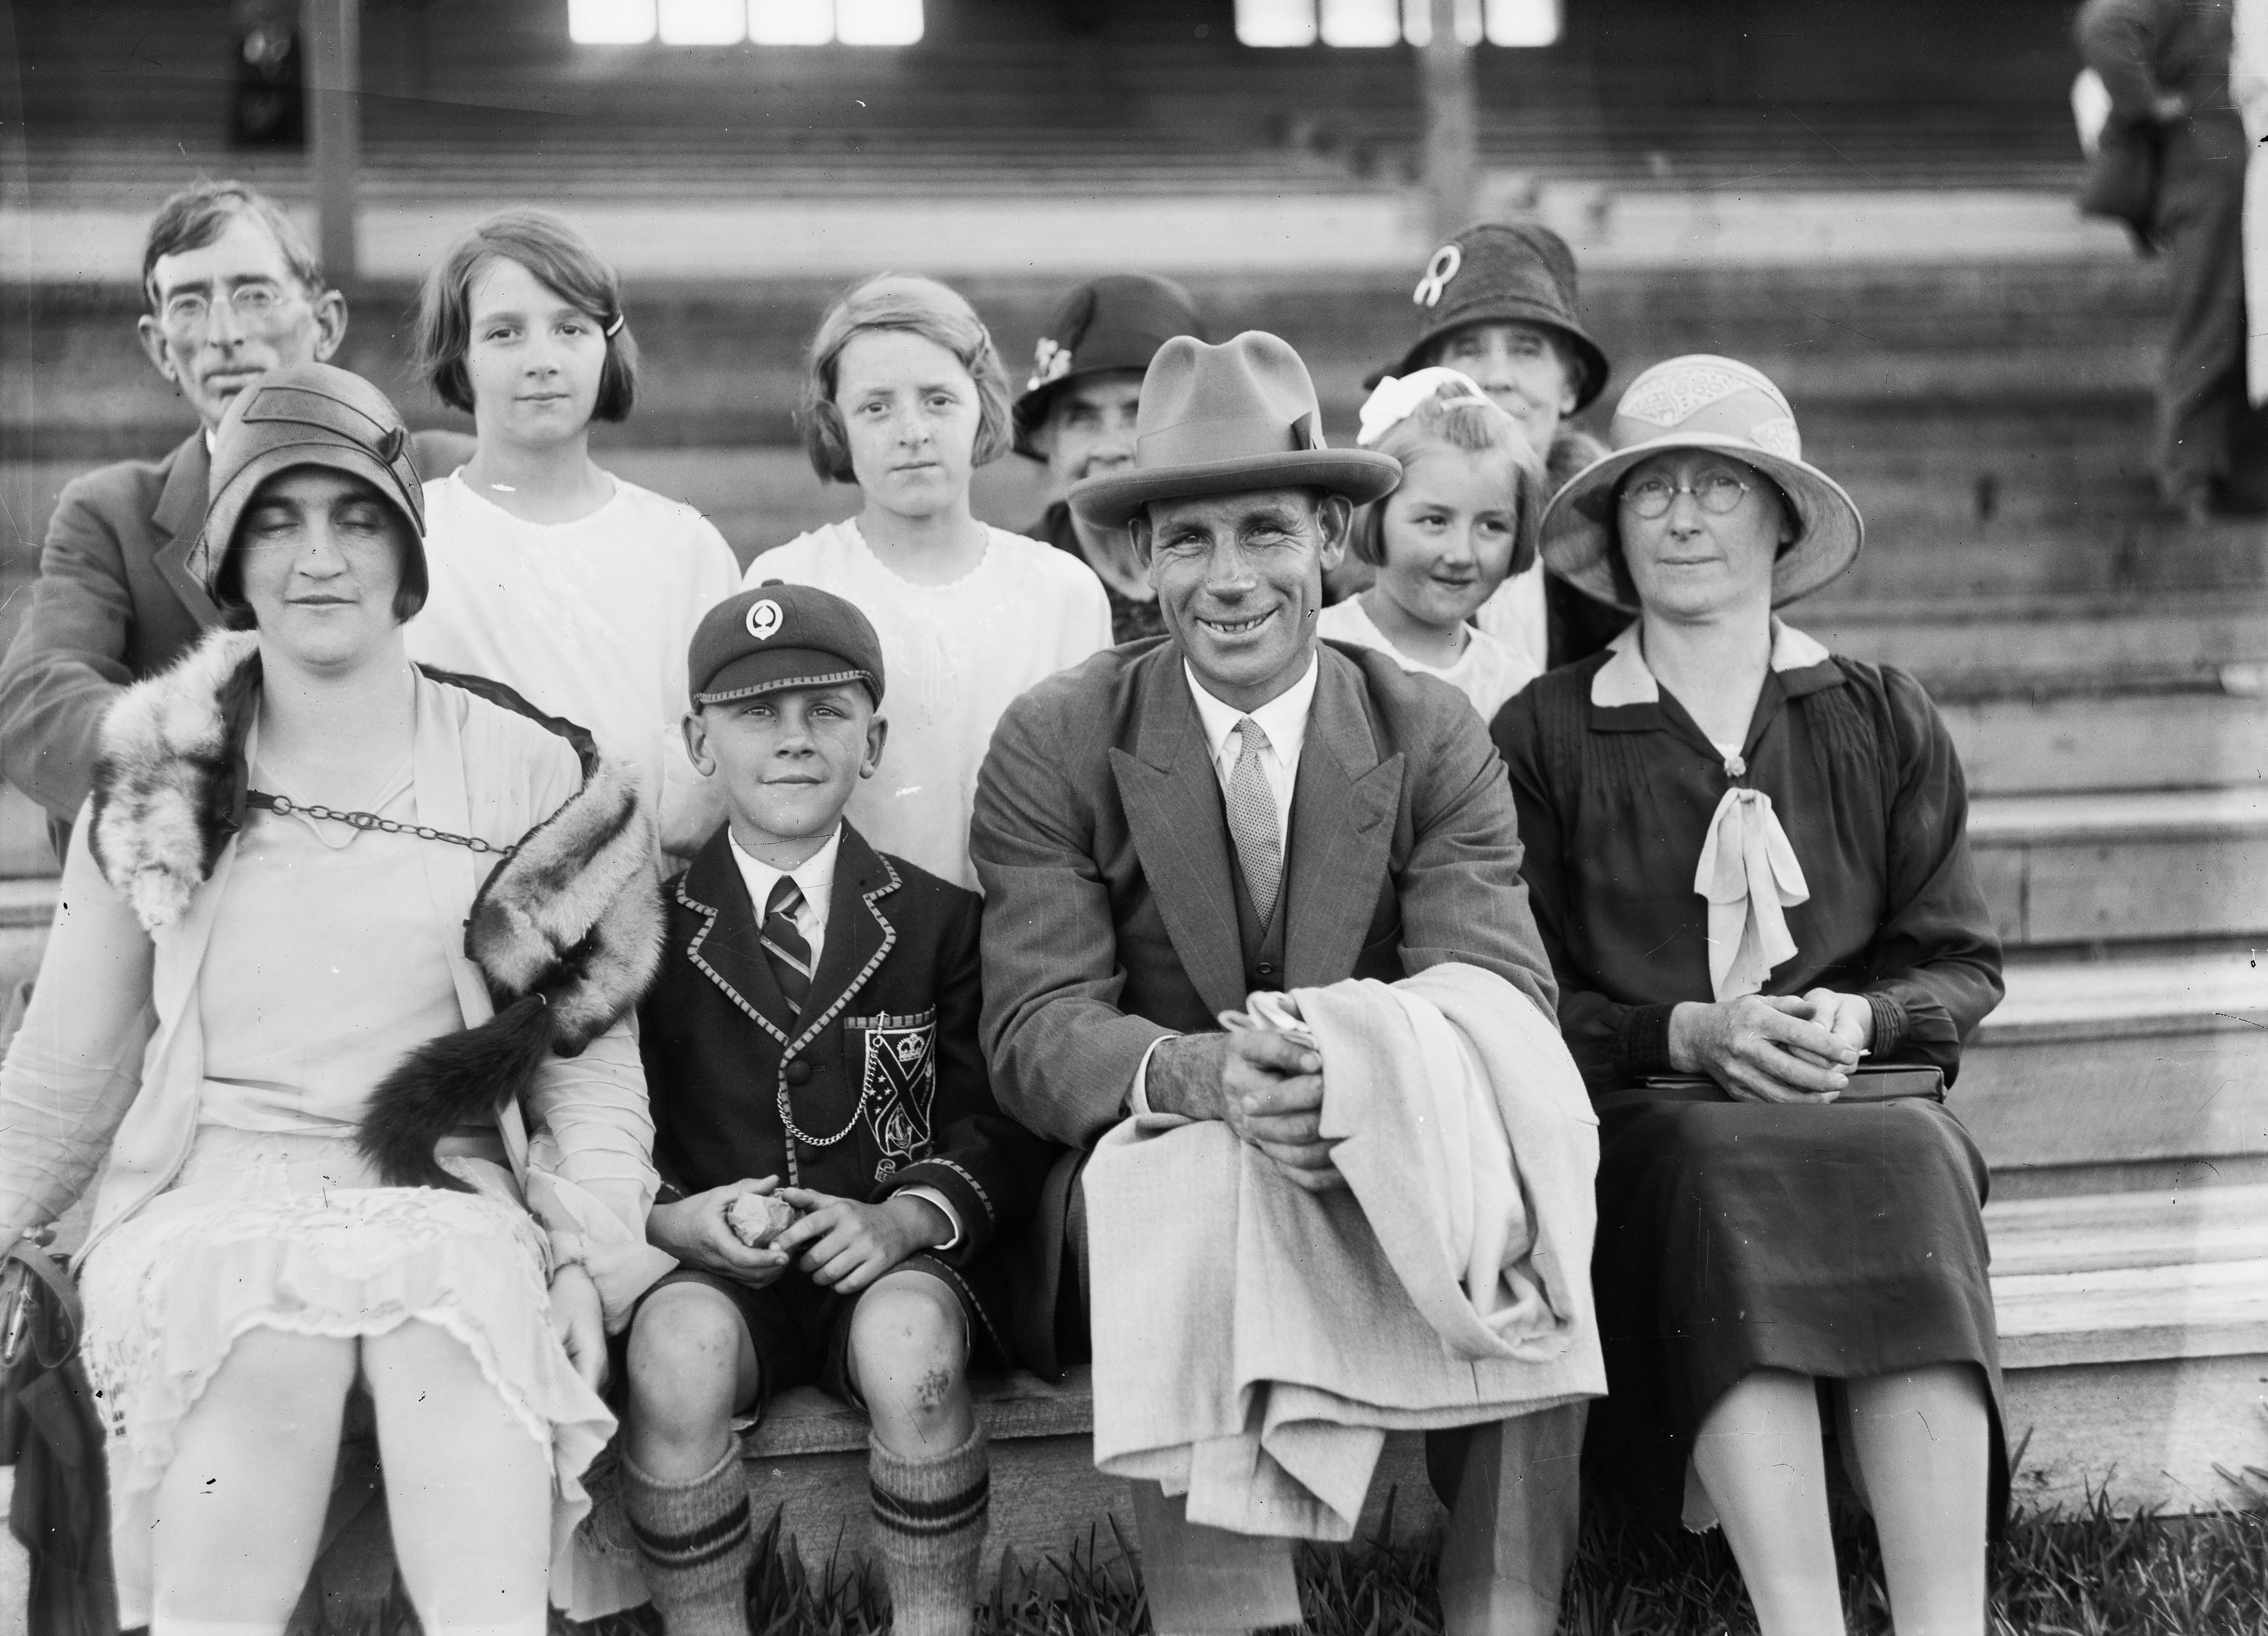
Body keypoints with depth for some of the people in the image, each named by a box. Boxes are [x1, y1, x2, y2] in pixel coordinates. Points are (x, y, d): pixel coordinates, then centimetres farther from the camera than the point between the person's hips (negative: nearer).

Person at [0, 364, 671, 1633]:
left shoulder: (531, 778, 8)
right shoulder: (160, 784, 11)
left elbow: (594, 1062, 8)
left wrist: (587, 1254, -5)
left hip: (454, 1205, 0)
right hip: (211, 1198, 1)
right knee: (267, 1357, -33)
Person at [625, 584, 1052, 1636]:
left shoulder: (938, 918, 9)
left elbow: (998, 1124, 4)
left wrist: (905, 1219, -15)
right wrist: (669, 1216, -15)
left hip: (896, 1267, 0)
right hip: (711, 1268, 0)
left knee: (909, 1338, -33)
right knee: (678, 1343, -33)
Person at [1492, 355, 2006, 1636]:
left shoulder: (1886, 722, 17)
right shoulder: (1543, 737, 11)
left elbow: (1964, 964, 14)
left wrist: (1857, 1019, -8)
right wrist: (1689, 1032, -10)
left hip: (1870, 1100, 2)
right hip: (1650, 1124, -1)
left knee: (1905, 1170, -34)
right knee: (1720, 1189, -37)